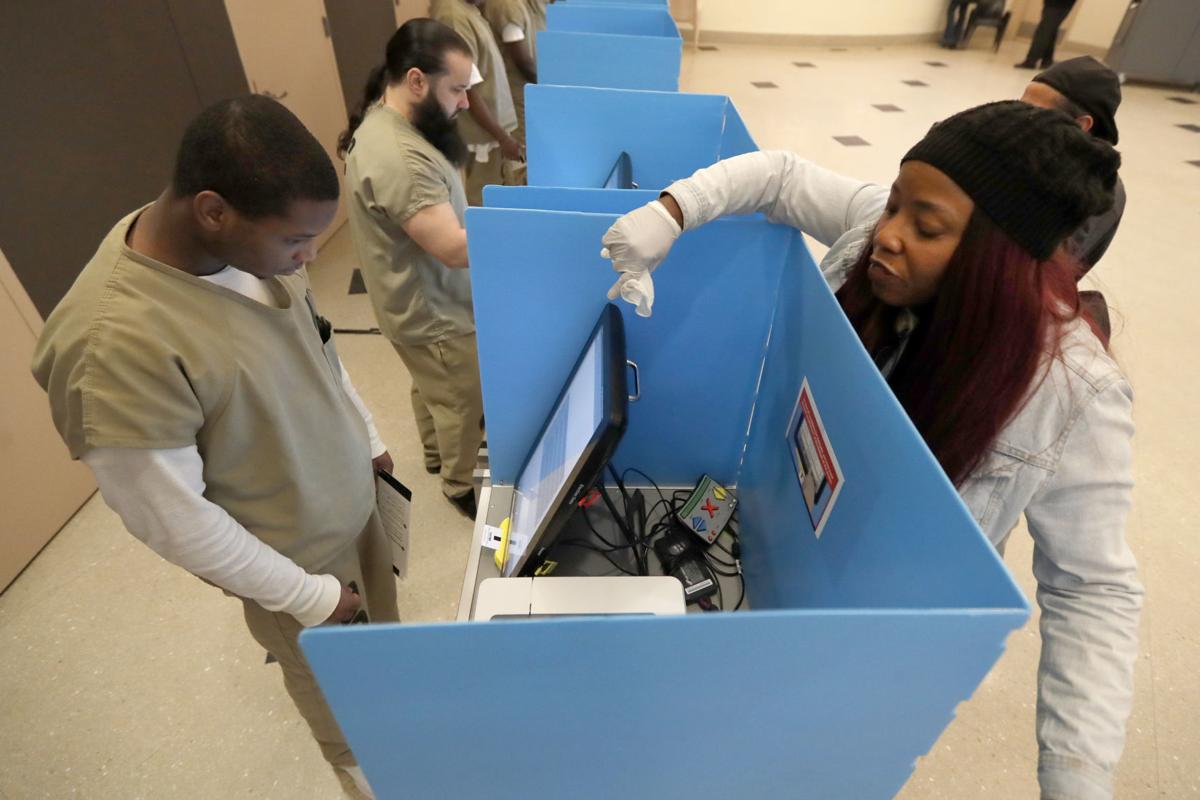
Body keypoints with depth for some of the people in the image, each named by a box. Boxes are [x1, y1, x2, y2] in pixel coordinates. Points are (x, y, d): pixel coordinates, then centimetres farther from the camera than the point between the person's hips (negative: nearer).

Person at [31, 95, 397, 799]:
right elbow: (173, 520, -25)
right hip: (298, 558, -6)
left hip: (357, 502, 6)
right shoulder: (116, 343, -35)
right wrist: (308, 596, -14)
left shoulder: (250, 239, -14)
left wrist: (368, 439, 12)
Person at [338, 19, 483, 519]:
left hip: (423, 301, 10)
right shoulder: (398, 158, -34)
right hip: (433, 313, -9)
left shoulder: (386, 120, 0)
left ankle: (437, 452, 54)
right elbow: (455, 248, -36)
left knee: (433, 387, 29)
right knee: (464, 402, 12)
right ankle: (462, 486, 36)